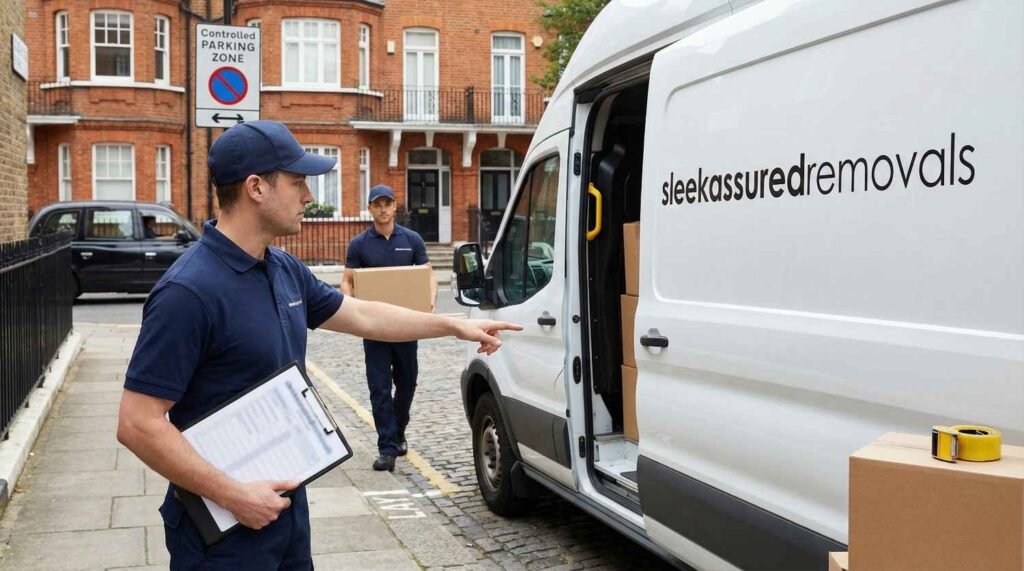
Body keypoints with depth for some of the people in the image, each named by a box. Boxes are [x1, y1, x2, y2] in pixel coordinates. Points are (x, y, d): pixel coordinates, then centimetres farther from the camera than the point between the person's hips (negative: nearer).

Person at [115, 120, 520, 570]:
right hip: (223, 529, -8)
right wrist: (232, 495, -25)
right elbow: (138, 424, -24)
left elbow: (362, 316, 19)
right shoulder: (189, 292, -23)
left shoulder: (285, 270, 4)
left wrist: (455, 326, 20)